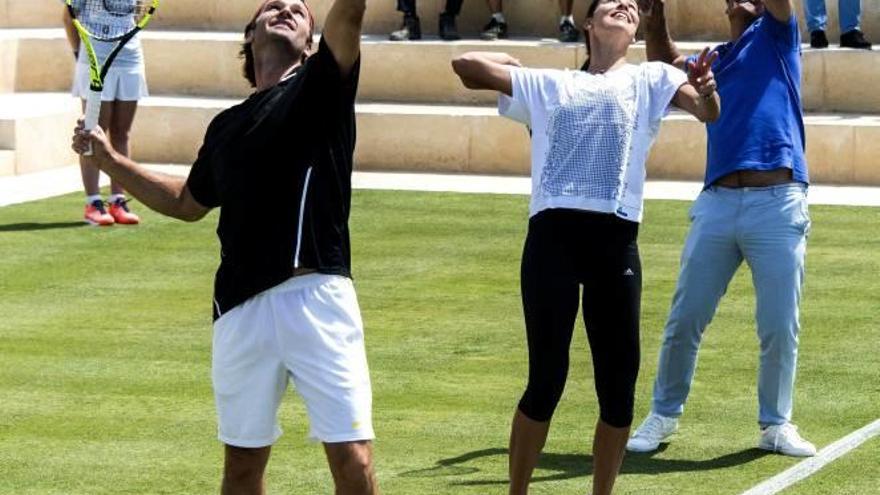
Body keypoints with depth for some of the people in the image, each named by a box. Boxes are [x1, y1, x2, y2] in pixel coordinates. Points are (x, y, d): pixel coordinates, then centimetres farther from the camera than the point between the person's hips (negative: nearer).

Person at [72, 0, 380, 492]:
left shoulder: (320, 89, 6)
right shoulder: (227, 126, 20)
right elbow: (188, 202, 35)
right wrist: (109, 159, 32)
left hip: (317, 300, -5)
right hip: (241, 309, 5)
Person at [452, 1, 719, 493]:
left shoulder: (649, 79, 15)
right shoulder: (547, 84, 19)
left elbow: (707, 110, -4)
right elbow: (466, 64, 15)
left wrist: (707, 91, -25)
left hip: (615, 242, 0)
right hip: (552, 237, 0)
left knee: (619, 383, 2)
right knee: (546, 380, -1)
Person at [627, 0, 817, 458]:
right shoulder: (713, 60, 22)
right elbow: (664, 64, 27)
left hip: (778, 204, -4)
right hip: (717, 202, 4)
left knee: (780, 327, -1)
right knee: (684, 320, 4)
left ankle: (776, 425, 13)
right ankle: (664, 415, 18)